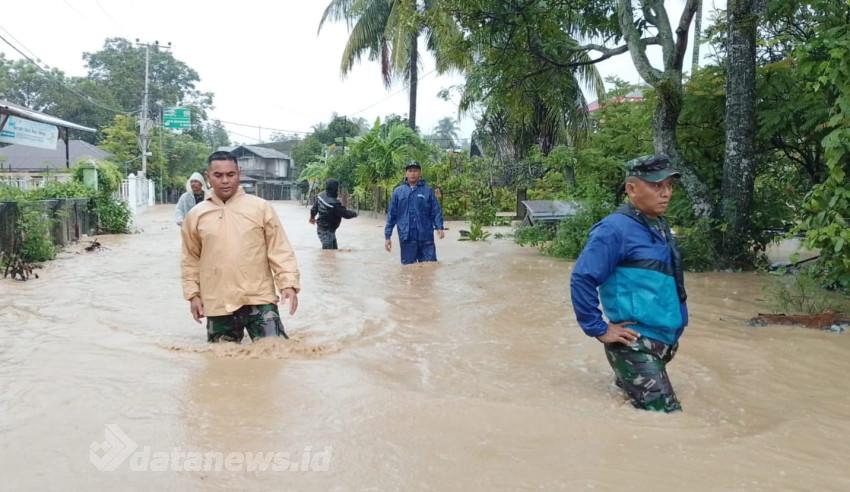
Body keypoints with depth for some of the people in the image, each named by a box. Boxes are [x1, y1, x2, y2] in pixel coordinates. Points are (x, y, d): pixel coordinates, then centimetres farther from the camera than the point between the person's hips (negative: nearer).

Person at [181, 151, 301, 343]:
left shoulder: (261, 207, -1)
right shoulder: (195, 215, 5)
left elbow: (280, 250, -2)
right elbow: (191, 260, 13)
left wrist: (288, 284, -11)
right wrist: (193, 293, 8)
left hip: (259, 299, -2)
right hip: (218, 305, 2)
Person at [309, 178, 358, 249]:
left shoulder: (321, 195, -7)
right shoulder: (334, 204, -33)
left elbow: (314, 208, 9)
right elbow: (346, 214, -22)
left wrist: (312, 217, 28)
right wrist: (354, 213, -1)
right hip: (326, 231, -10)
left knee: (334, 249, 20)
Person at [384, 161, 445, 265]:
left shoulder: (427, 191, 5)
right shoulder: (398, 192, 7)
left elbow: (436, 211, 3)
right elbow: (391, 215, 8)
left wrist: (439, 227, -13)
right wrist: (387, 236, 4)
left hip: (426, 237, 0)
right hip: (407, 238, 0)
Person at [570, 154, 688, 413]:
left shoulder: (660, 227, 12)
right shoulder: (615, 229, -16)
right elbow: (581, 279, -21)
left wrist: (675, 327, 19)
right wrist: (599, 329, -18)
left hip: (663, 343, 9)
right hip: (635, 345, -9)